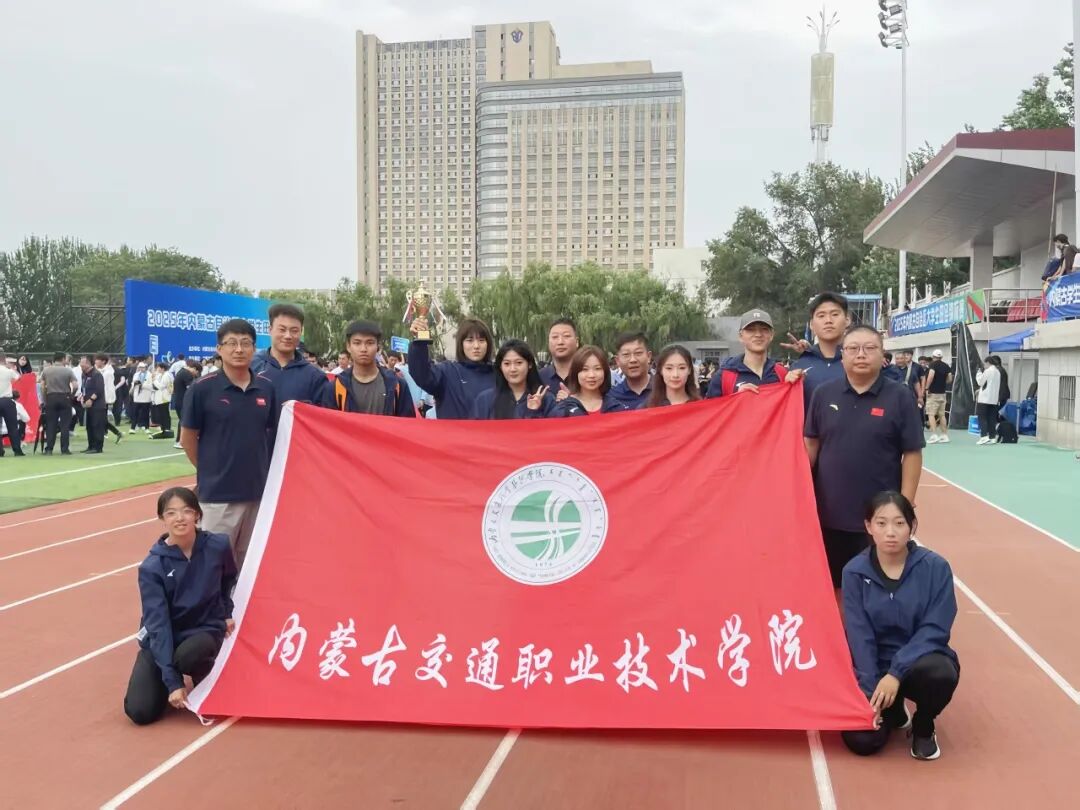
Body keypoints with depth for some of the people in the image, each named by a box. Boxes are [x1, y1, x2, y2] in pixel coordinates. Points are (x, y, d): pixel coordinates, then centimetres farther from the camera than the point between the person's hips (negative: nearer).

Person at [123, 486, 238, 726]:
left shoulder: (218, 546, -12)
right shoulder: (152, 567, -17)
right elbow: (157, 624, -21)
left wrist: (227, 612, 4)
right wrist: (172, 681, -26)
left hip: (205, 630, 0)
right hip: (162, 640, 0)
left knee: (186, 656, -36)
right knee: (140, 711, -15)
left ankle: (205, 678, 0)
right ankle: (165, 683, 18)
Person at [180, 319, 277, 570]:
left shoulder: (267, 387, 2)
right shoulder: (202, 389, -8)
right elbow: (188, 438, 0)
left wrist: (261, 471, 10)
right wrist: (210, 472, 5)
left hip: (259, 490, 4)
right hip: (217, 493, -3)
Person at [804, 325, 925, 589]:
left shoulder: (899, 397, -5)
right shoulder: (823, 394, 2)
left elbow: (912, 454, -4)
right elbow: (810, 444, 7)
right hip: (829, 513, 2)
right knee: (831, 587, 13)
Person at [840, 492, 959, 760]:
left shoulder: (935, 567, -11)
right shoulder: (855, 572, -8)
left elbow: (935, 629, -14)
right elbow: (859, 636, -10)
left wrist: (896, 672, -24)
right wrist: (870, 690, -20)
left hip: (920, 661, 0)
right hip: (875, 666, 1)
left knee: (939, 673, -37)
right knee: (862, 741, -20)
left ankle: (923, 727, -1)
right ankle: (893, 710, 18)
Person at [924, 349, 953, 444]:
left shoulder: (933, 364, -9)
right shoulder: (946, 366, 9)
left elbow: (931, 376, -23)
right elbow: (950, 379, 7)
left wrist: (927, 388, -16)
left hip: (933, 393, -6)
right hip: (942, 393, 6)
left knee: (931, 414, -5)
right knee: (942, 414, 12)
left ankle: (934, 435, -14)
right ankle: (944, 436, 13)